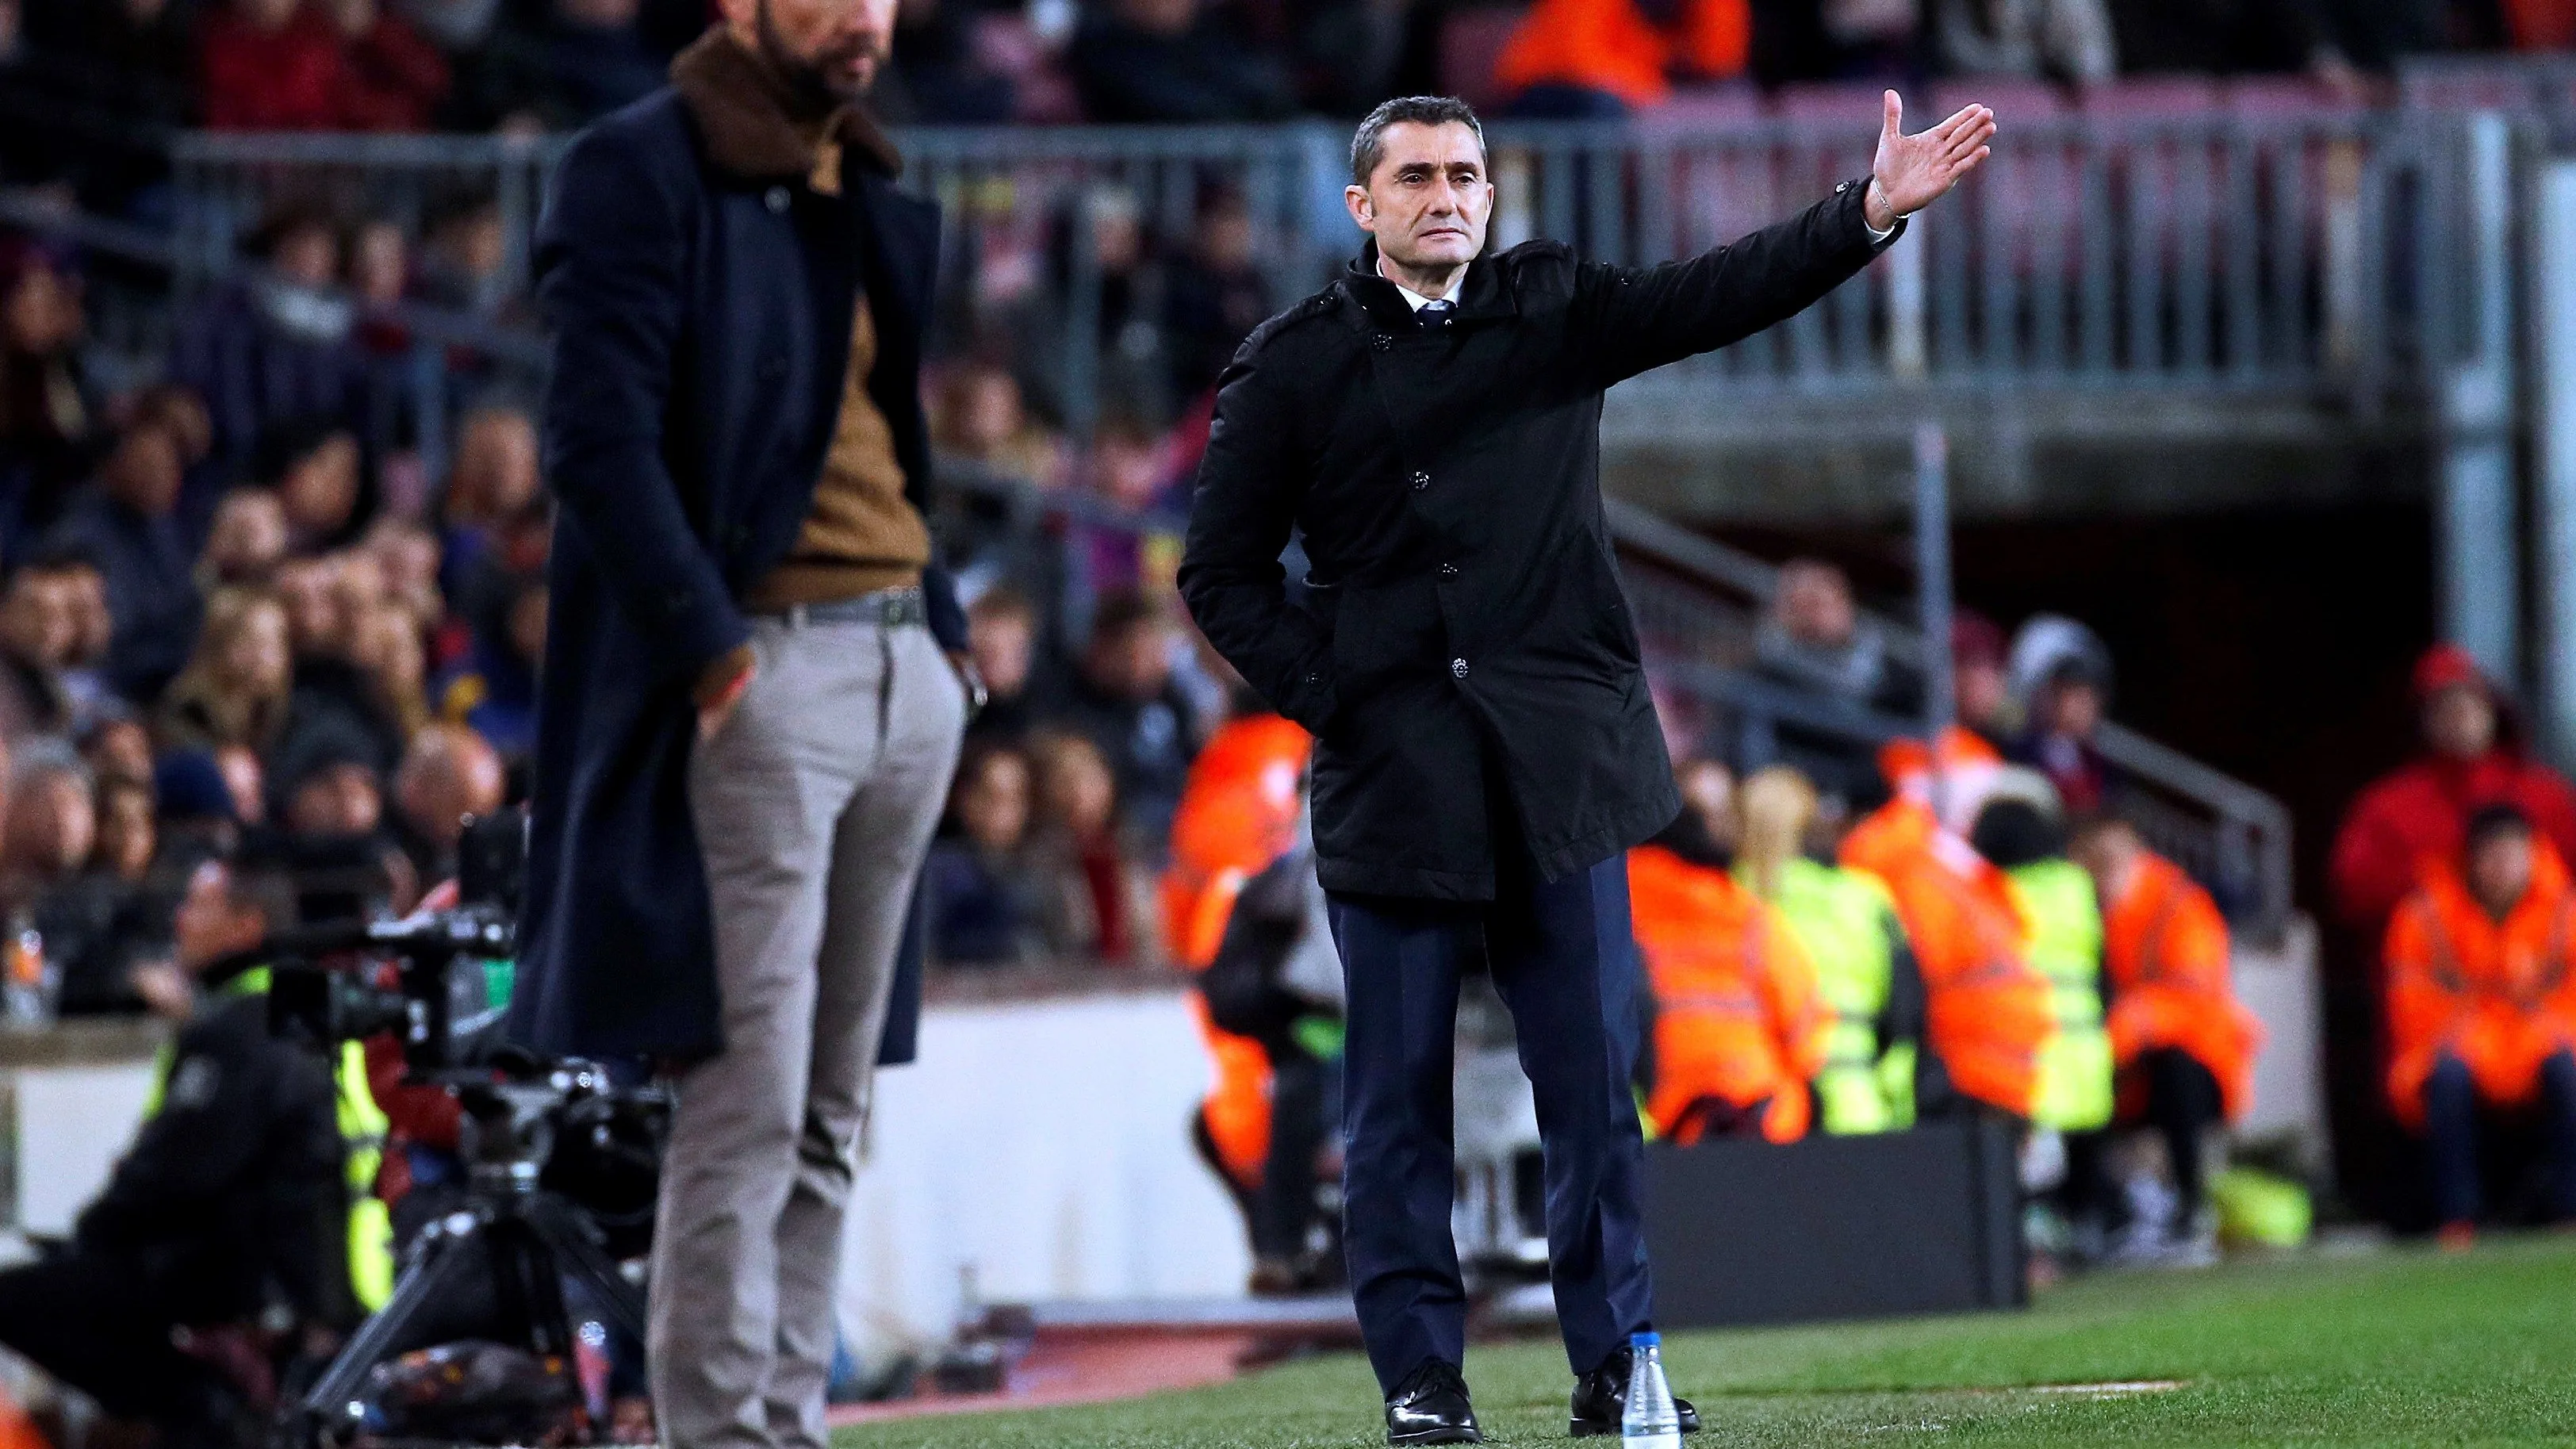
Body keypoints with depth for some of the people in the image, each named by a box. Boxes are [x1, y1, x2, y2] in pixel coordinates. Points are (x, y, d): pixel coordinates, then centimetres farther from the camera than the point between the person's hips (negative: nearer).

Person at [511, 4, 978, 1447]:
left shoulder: (872, 192, 19)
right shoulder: (641, 173, -5)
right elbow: (601, 437, -13)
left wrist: (946, 631, 13)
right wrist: (709, 652, -18)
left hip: (906, 666, 8)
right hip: (759, 665, -8)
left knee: (835, 1109, 7)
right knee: (750, 1098, -11)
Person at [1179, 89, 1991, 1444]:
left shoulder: (1553, 311, 9)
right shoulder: (1292, 365, 5)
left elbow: (1717, 296, -4)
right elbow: (1222, 569, 8)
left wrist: (1869, 212, -18)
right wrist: (1324, 694, -4)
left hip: (1559, 762, 1)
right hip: (1392, 766, -1)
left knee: (1592, 1078, 1)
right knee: (1399, 1097, 1)